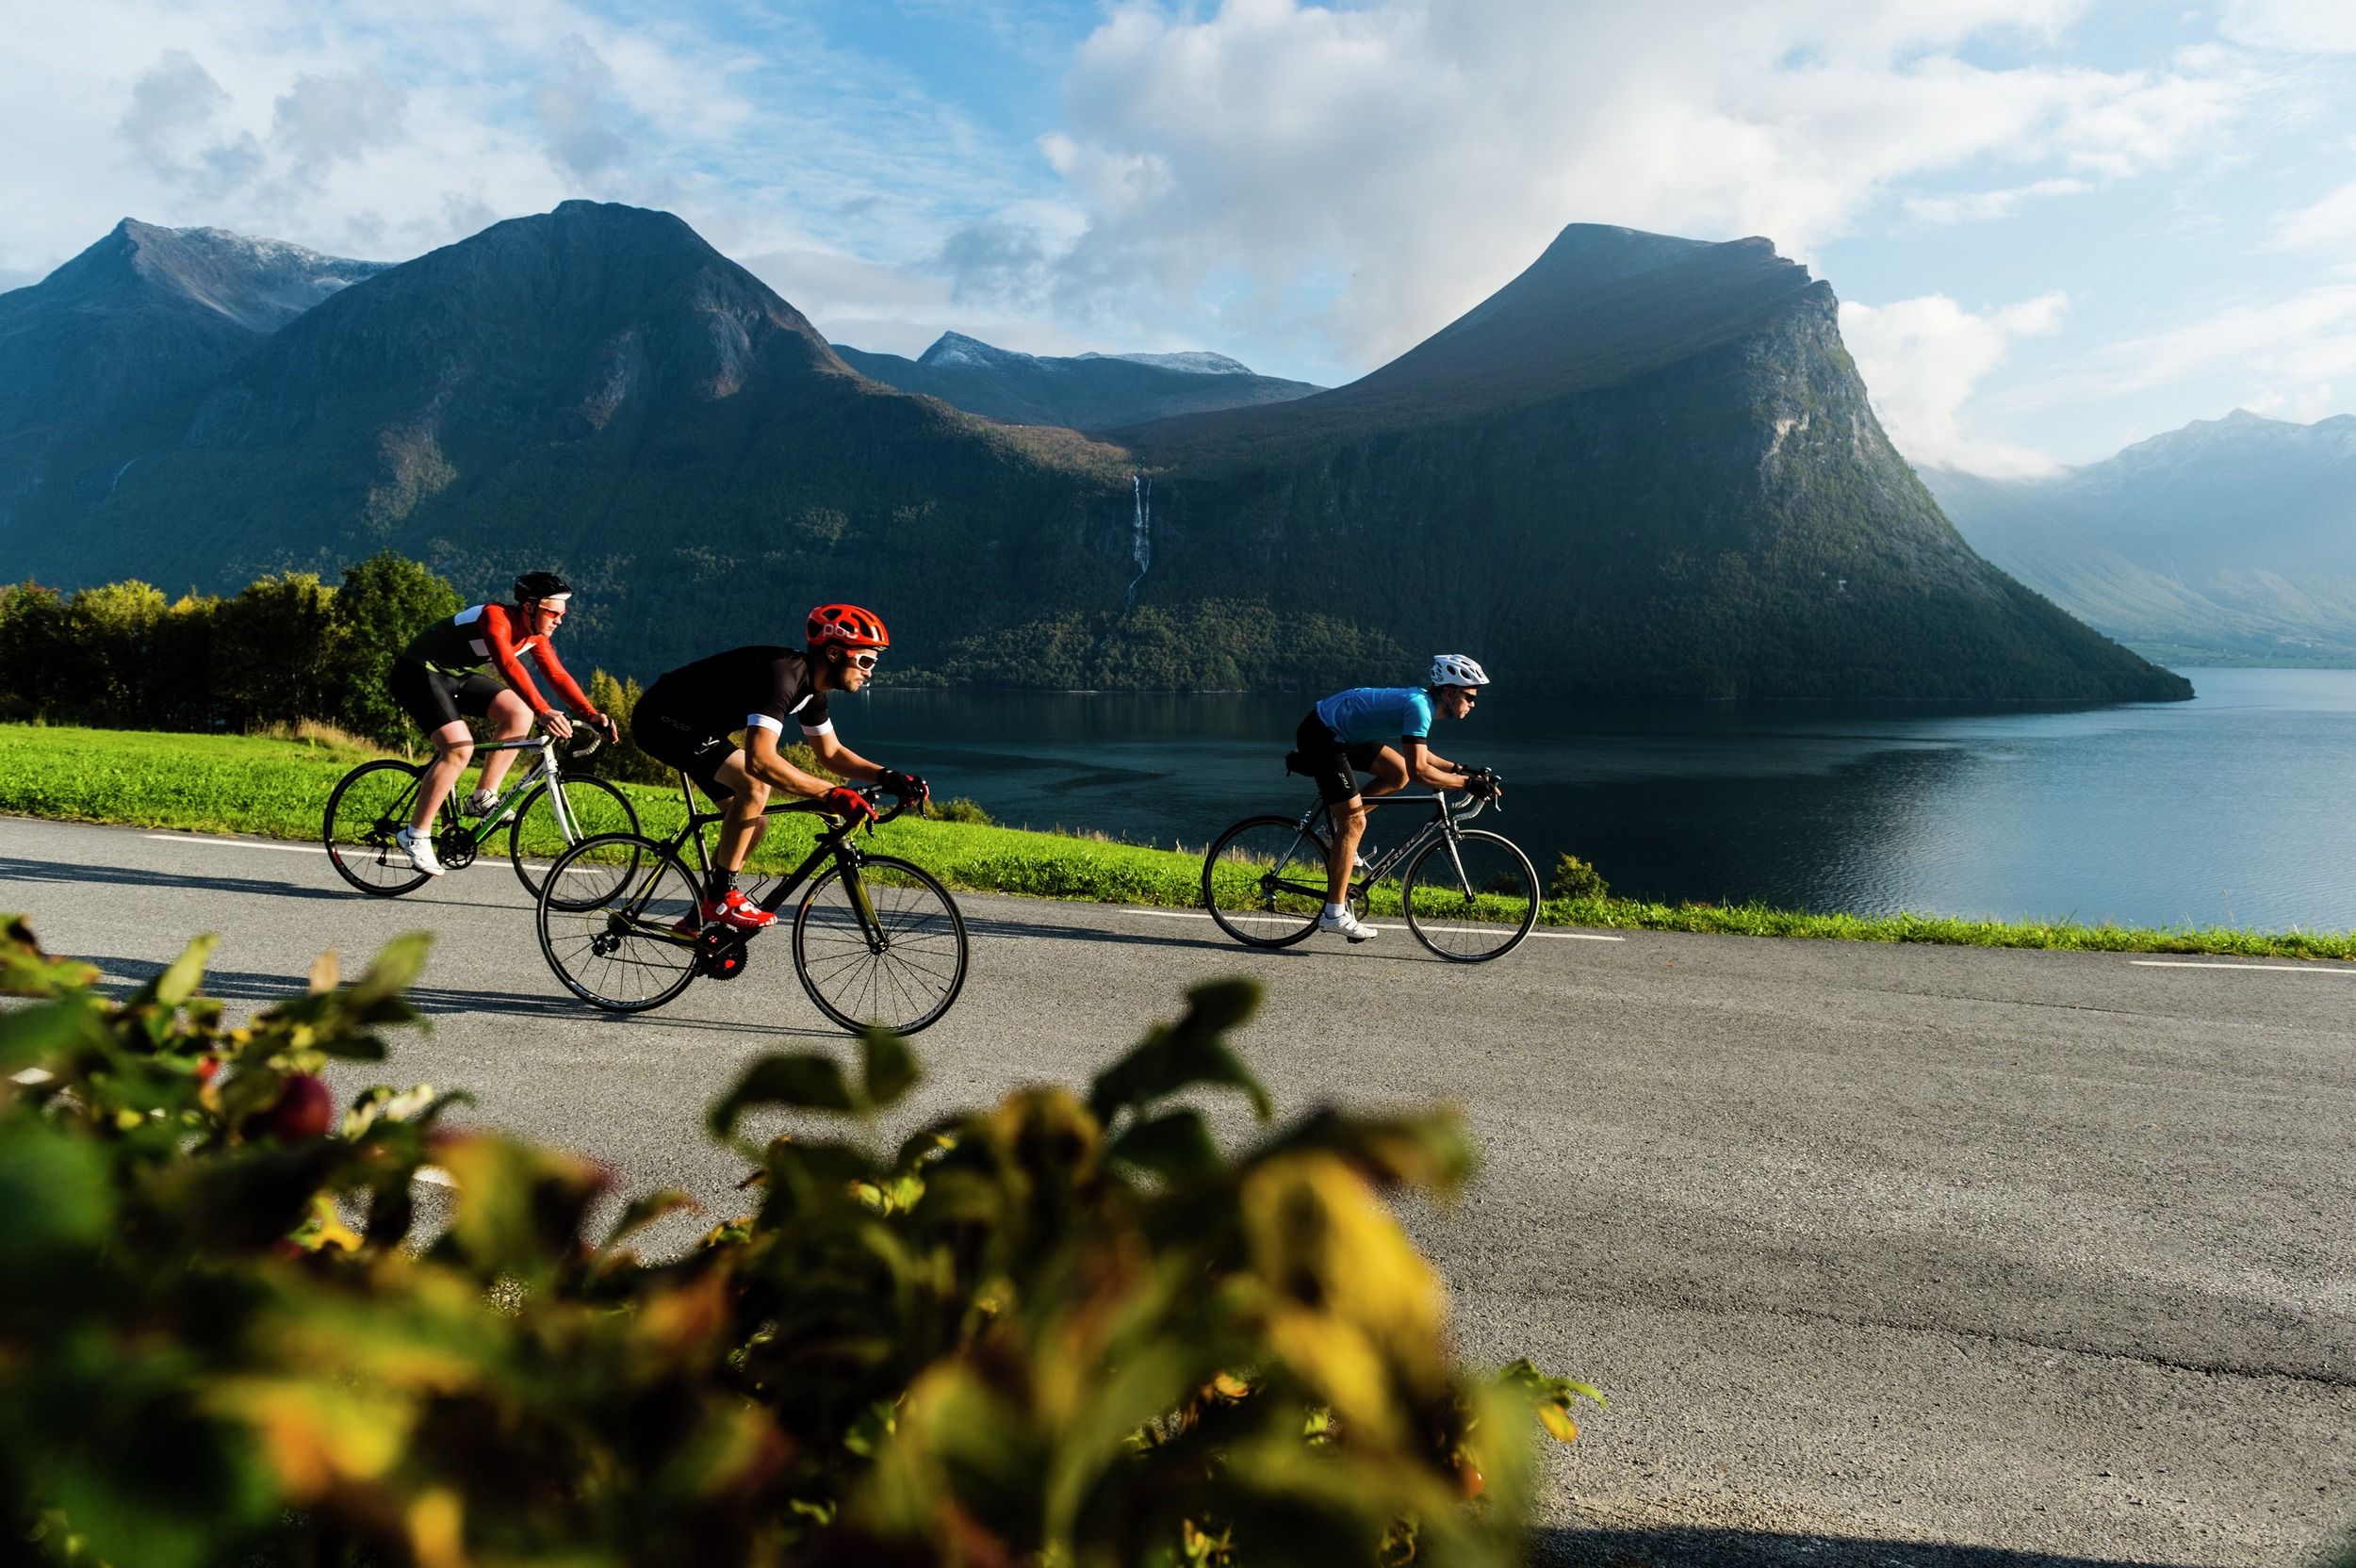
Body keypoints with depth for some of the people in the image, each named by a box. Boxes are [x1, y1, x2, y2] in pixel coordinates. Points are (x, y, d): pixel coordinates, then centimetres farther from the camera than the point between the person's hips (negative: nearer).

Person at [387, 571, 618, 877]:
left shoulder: (536, 634, -3)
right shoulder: (496, 617, -29)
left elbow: (558, 676, -5)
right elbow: (509, 666, -44)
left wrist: (593, 715, -18)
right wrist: (543, 712, -55)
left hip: (458, 675, 9)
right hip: (418, 672, -8)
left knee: (519, 713, -11)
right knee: (460, 749, -24)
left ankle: (483, 797, -1)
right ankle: (415, 835, -11)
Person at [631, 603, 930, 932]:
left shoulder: (811, 687, 0)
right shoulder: (783, 674, -31)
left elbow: (831, 754, 10)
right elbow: (760, 760, -42)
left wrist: (889, 777, -5)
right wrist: (831, 794, -42)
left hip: (697, 727, 10)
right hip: (663, 720, -10)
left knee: (754, 821, 6)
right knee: (755, 785, -28)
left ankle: (700, 917, 18)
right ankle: (721, 896, -16)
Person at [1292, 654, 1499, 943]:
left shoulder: (1422, 699, 8)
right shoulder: (1419, 706, -21)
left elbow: (1418, 755, 20)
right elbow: (1419, 771, -27)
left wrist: (1460, 768, 9)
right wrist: (1467, 782, -21)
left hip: (1340, 734, 10)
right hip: (1321, 737, -10)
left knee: (1397, 774, 11)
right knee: (1355, 823, -9)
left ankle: (1336, 826, 13)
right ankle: (1334, 914, -6)